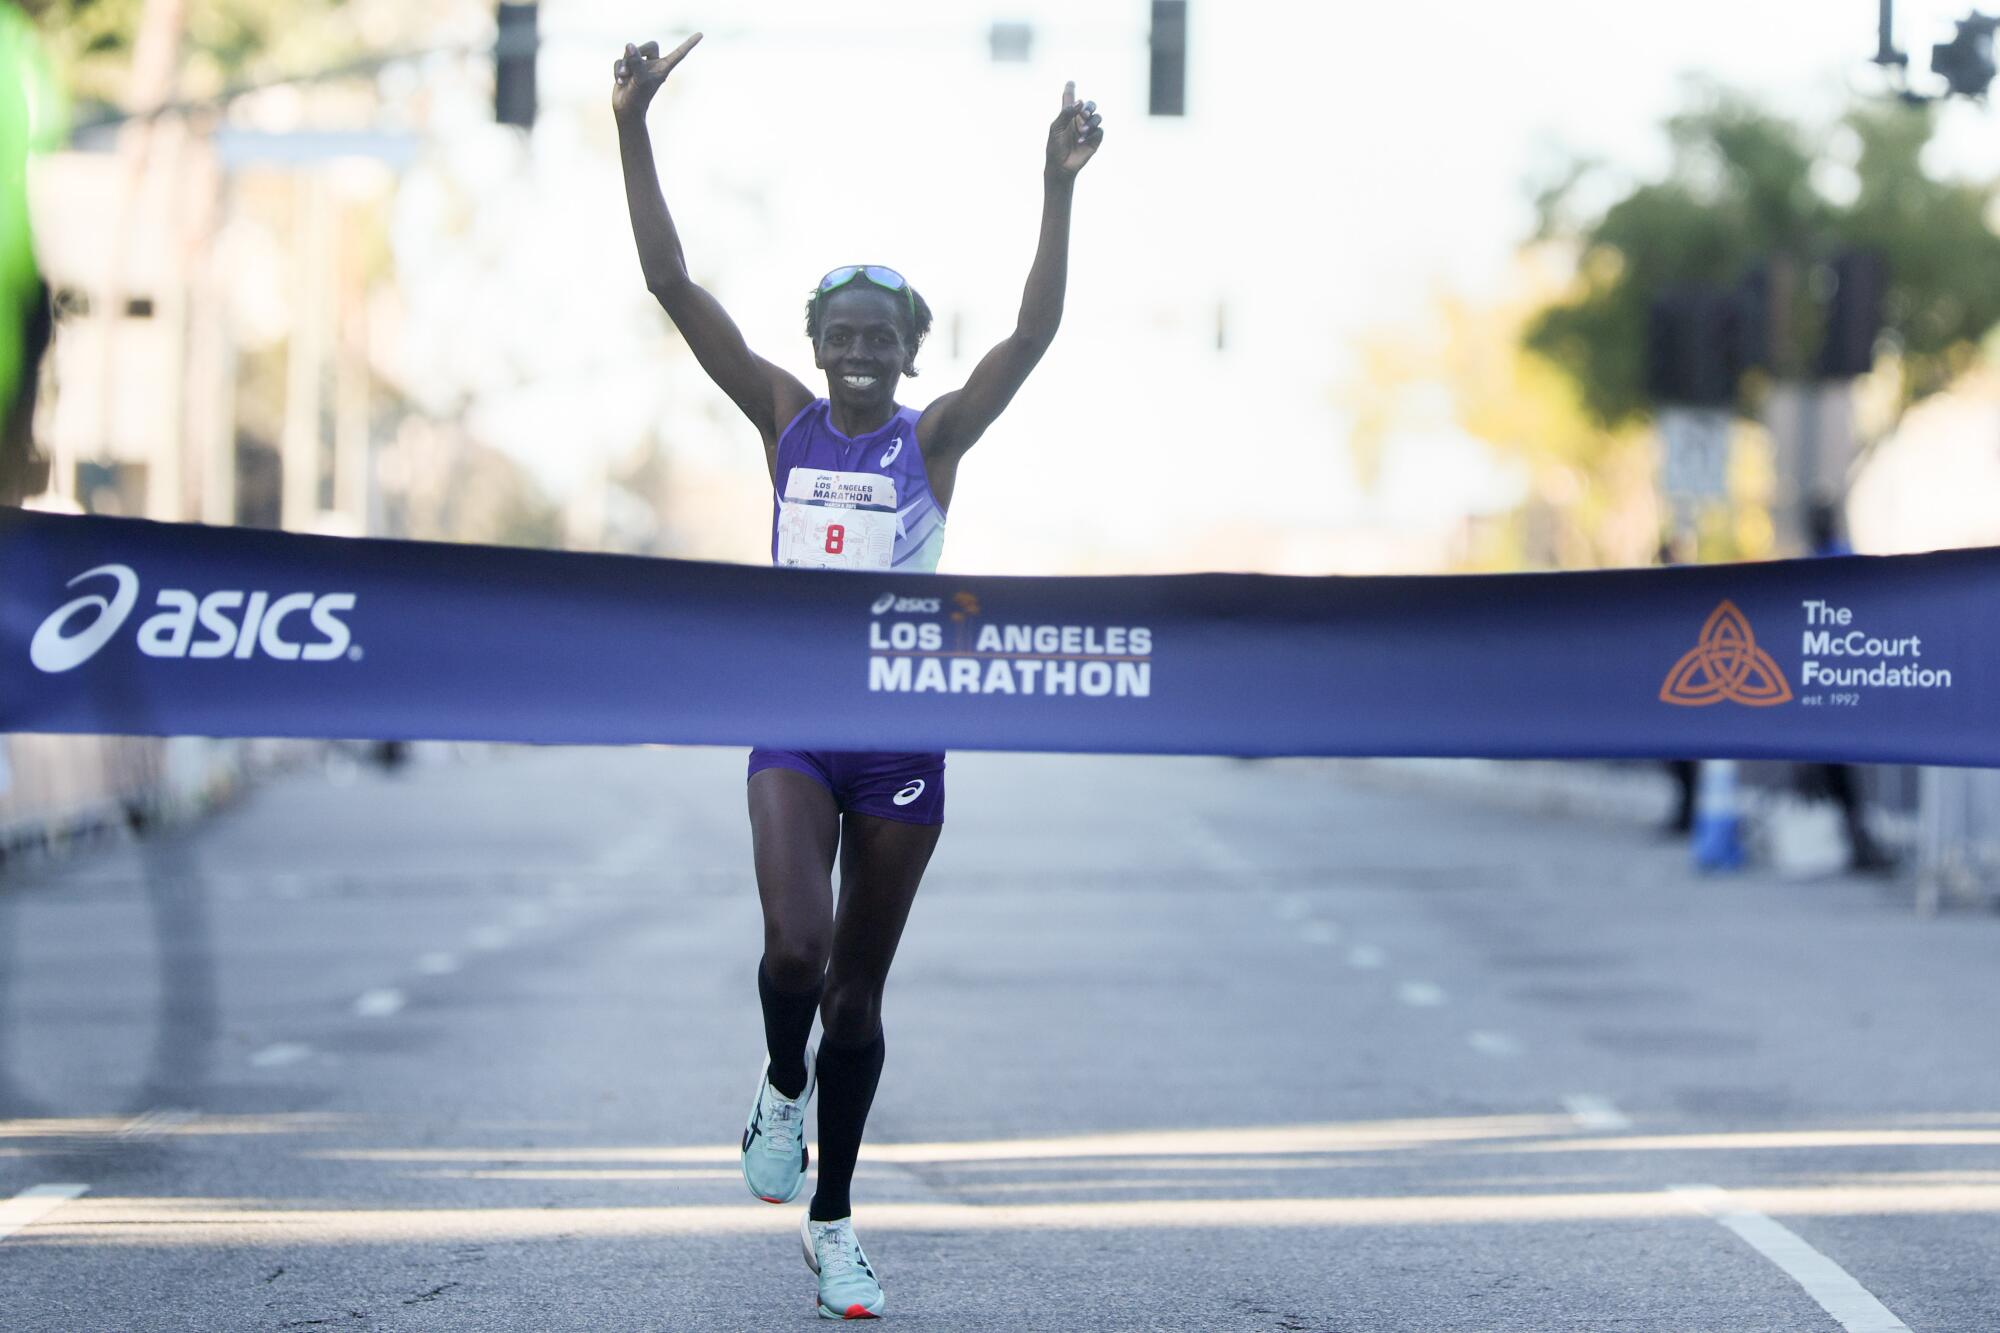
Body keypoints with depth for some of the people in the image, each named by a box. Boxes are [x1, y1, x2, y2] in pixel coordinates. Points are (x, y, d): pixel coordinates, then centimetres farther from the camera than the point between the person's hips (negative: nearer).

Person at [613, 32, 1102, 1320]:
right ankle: (781, 1089, 13)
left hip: (904, 739, 0)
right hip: (794, 728, 0)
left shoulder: (935, 439, -1)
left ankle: (833, 1222, 22)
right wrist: (633, 132, -14)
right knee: (796, 946, -22)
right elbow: (674, 286, -5)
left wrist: (1059, 190, -27)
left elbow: (1035, 331, -15)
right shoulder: (787, 418, 2)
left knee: (858, 991, 8)